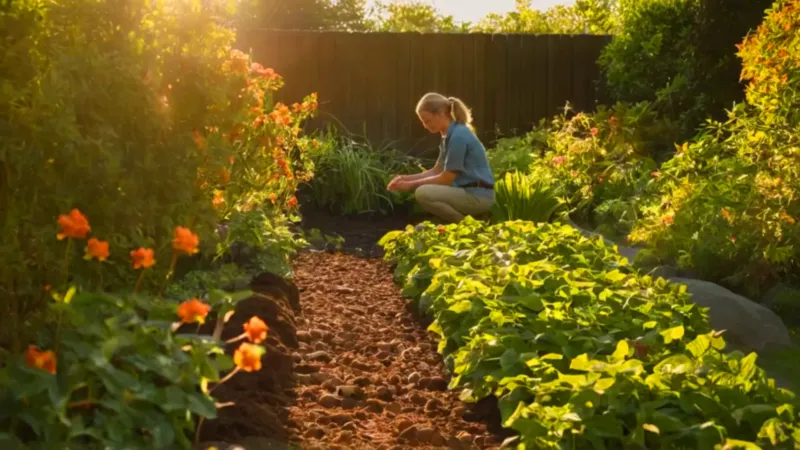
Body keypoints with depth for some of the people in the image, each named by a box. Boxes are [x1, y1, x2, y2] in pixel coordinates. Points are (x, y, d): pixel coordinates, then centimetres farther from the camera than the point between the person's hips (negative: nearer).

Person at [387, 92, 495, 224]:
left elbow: (447, 178, -16)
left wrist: (412, 184, -8)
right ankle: (465, 219, 12)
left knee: (423, 193, -24)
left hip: (478, 196, -10)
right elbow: (437, 171, 17)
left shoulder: (458, 136, -18)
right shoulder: (450, 135, 11)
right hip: (468, 192, 10)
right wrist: (406, 178, 6)